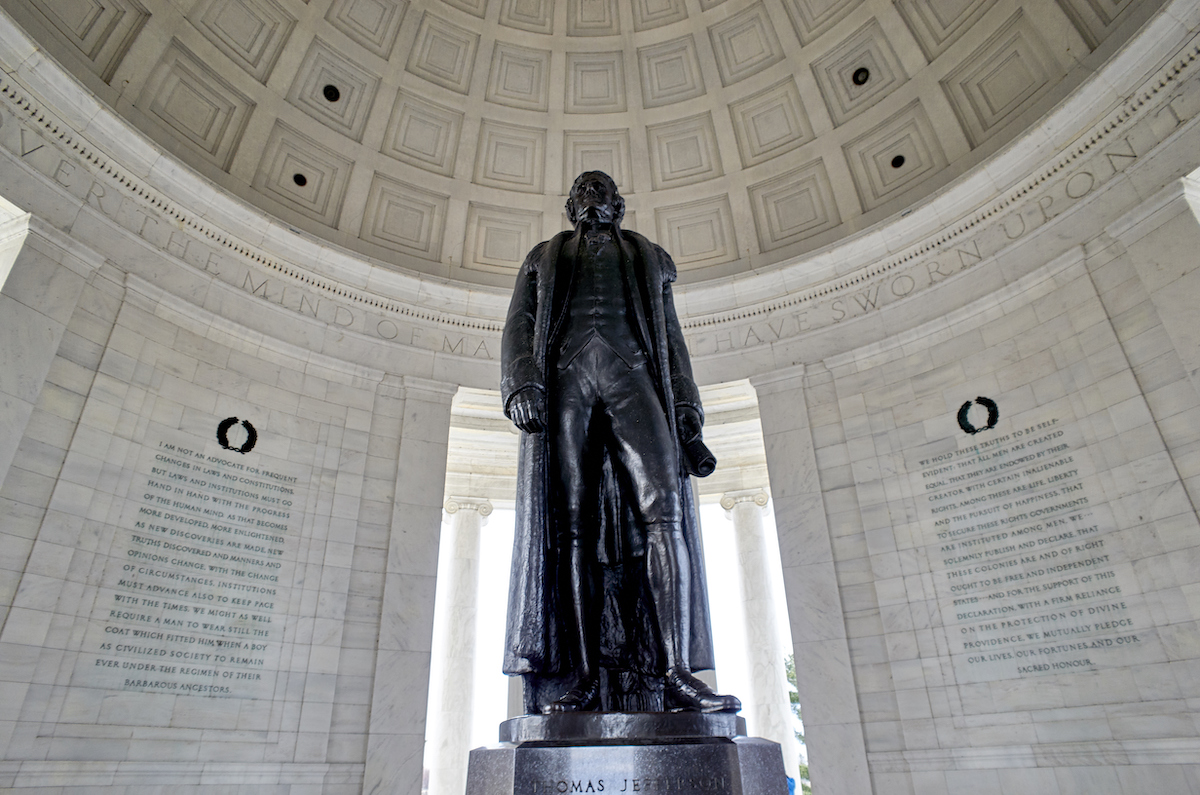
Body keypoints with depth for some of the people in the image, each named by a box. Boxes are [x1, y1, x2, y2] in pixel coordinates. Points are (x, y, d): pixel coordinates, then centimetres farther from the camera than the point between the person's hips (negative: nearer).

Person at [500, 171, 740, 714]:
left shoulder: (648, 257, 30)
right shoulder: (544, 257, 29)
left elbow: (671, 338, 21)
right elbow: (518, 324, 13)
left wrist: (686, 411, 5)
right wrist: (521, 384, -9)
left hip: (631, 374, 0)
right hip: (565, 377, 0)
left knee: (664, 507, -21)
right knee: (570, 523, -12)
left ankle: (675, 671, -22)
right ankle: (584, 675, -13)